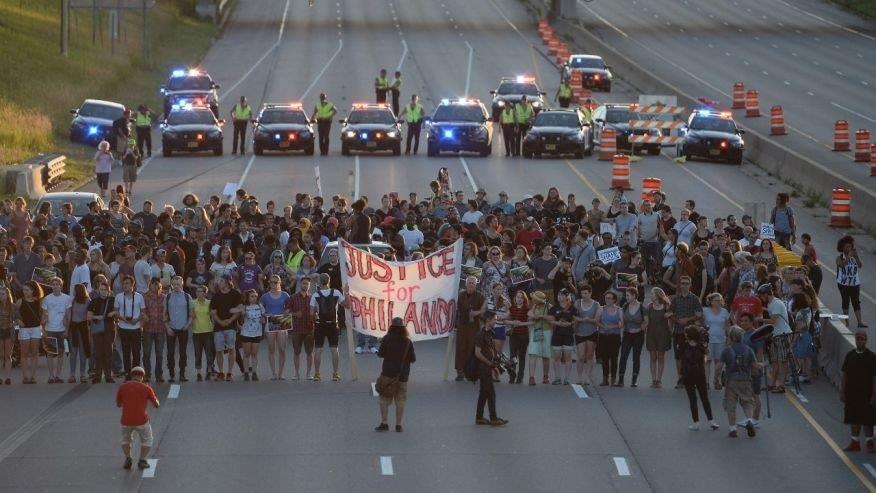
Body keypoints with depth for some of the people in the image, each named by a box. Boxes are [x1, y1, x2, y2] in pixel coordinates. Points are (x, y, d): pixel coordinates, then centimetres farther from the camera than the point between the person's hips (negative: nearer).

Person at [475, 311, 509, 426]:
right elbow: (477, 353, -20)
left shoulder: (488, 333, 13)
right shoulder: (481, 334, -16)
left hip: (487, 367, 10)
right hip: (483, 367, -10)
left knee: (484, 393, 12)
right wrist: (490, 363, -16)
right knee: (491, 393, -7)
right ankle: (493, 419, -5)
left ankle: (479, 417, 17)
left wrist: (493, 364, 12)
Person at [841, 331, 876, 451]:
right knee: (854, 419, 10)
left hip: (866, 395, -4)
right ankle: (855, 442, 19)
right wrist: (842, 392, 5)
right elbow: (845, 375, 8)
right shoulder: (850, 355, 4)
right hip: (852, 394, 4)